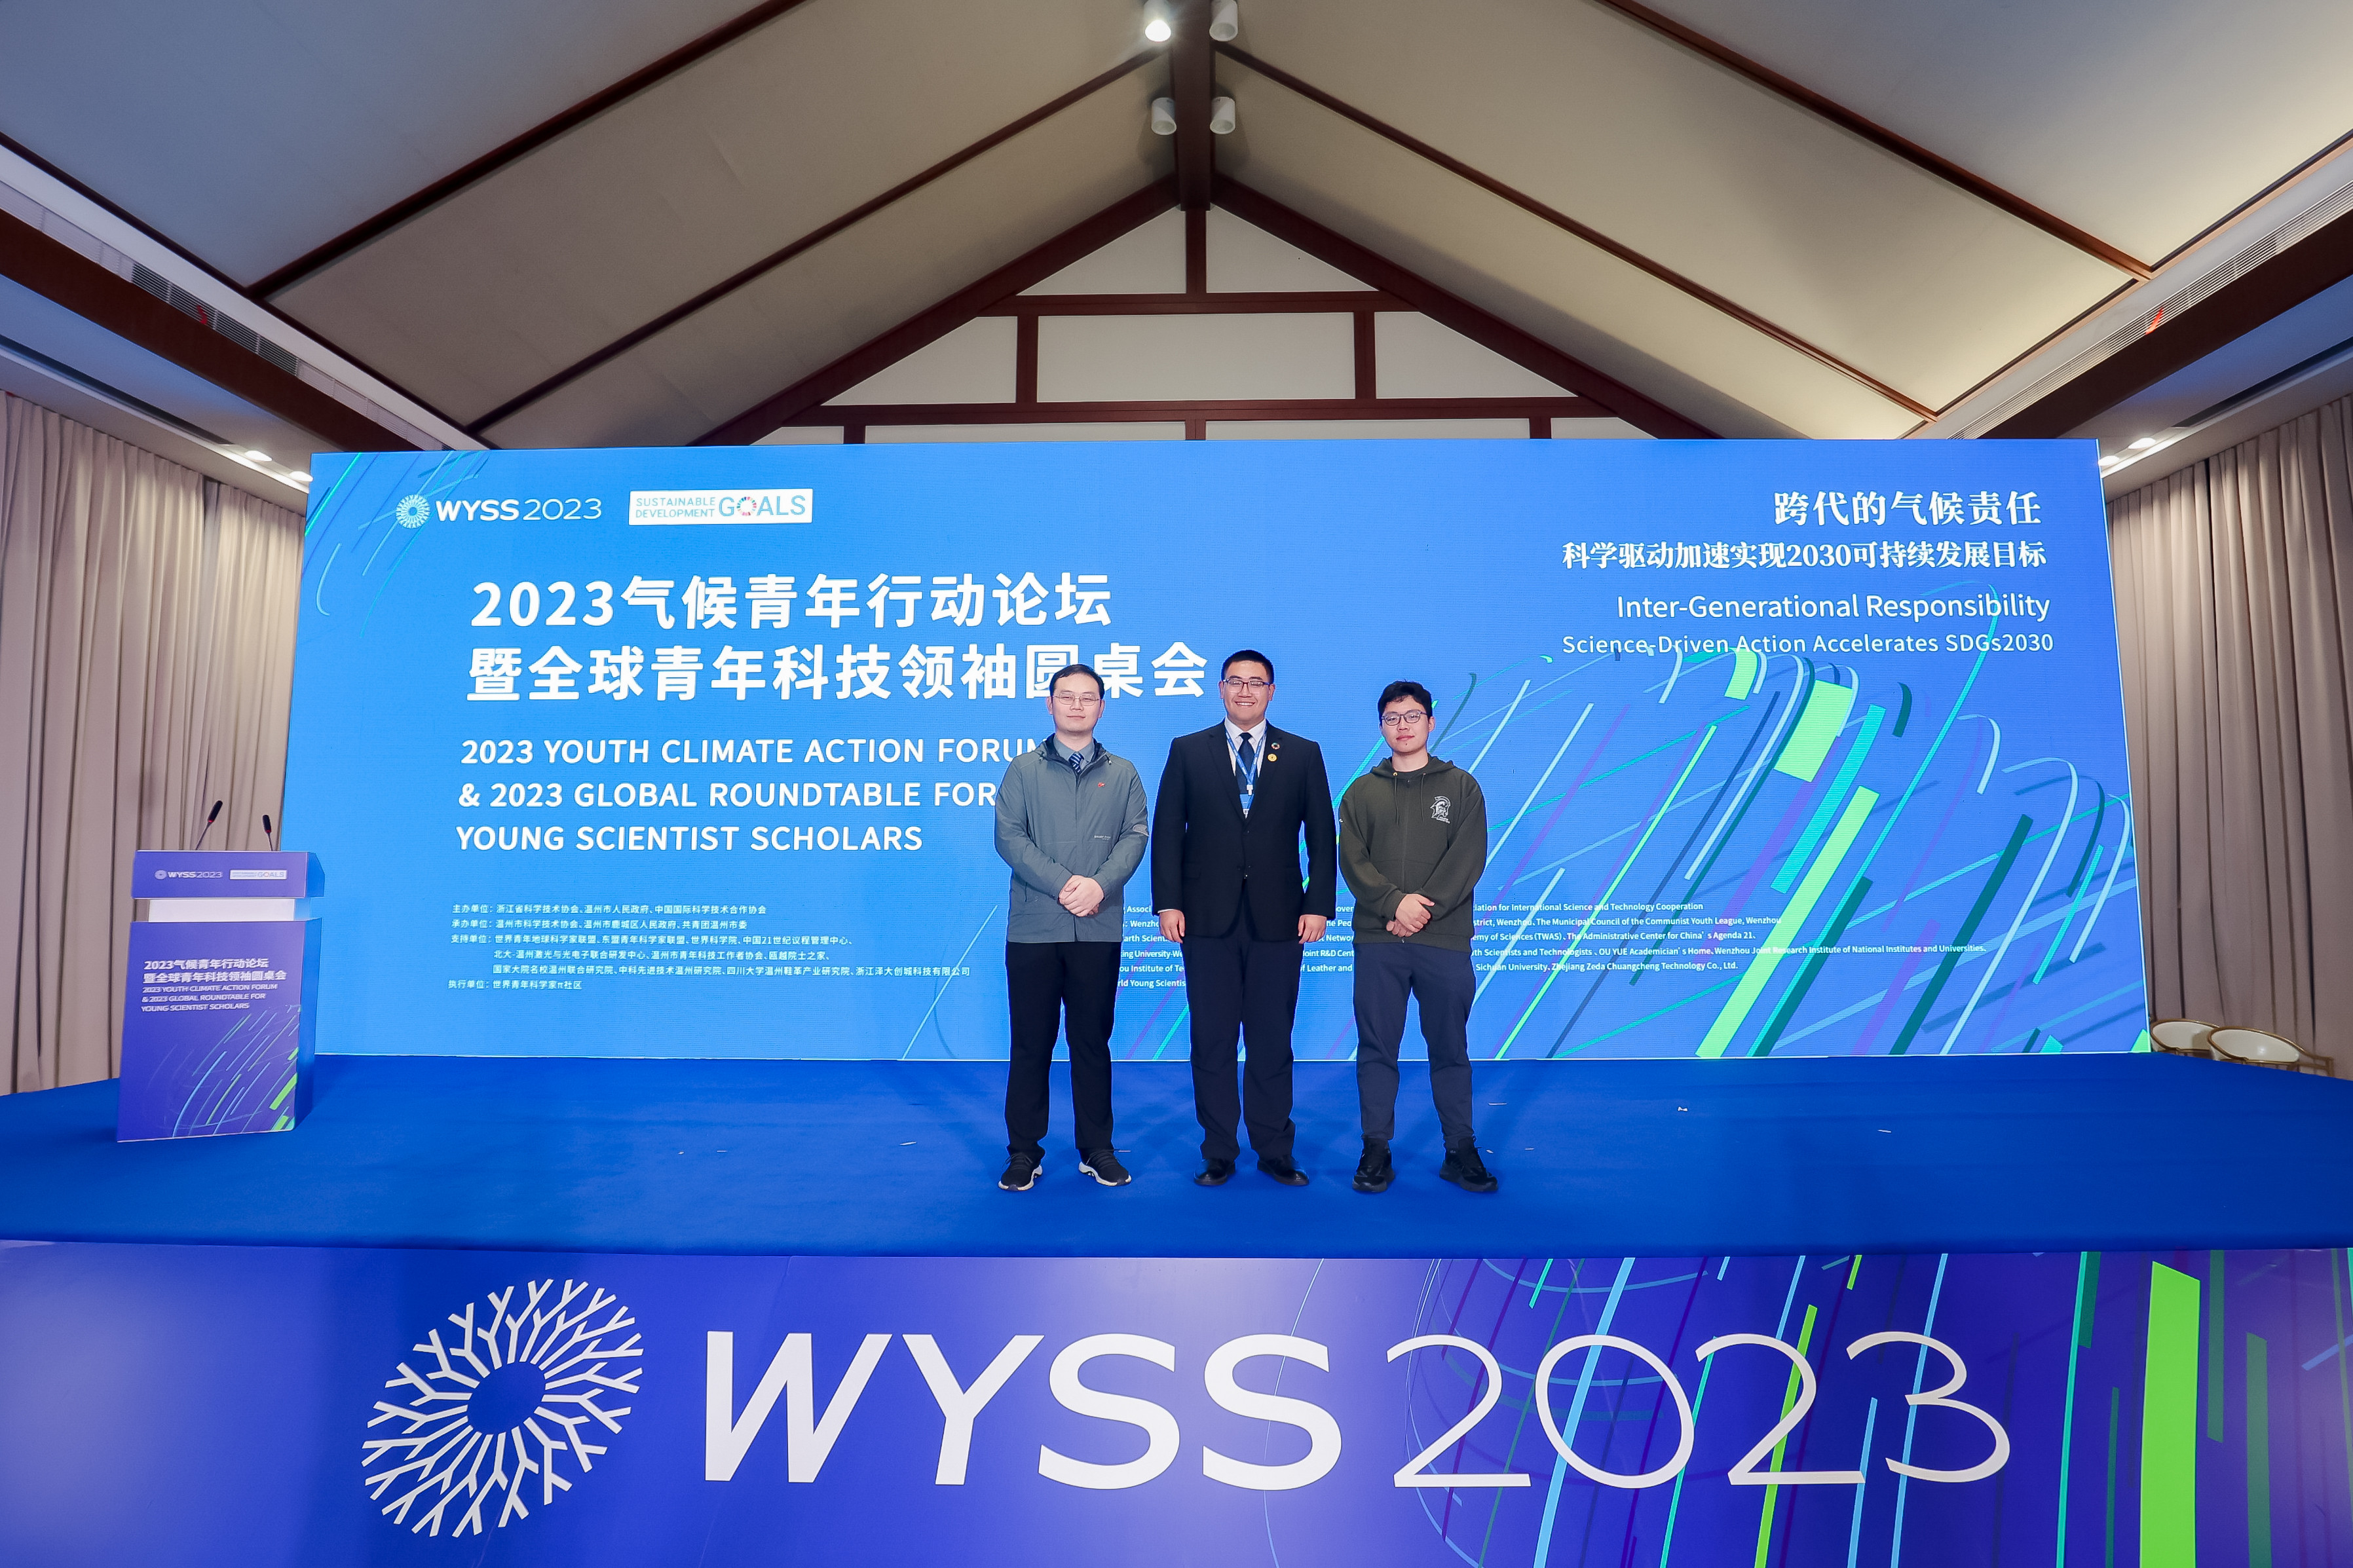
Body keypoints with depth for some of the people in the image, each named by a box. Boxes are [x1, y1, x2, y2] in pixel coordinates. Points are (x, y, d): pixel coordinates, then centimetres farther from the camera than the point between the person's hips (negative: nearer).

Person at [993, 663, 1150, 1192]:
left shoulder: (1122, 773, 11)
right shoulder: (1023, 770, 6)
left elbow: (1135, 836, 0)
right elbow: (1009, 837, -4)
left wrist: (1100, 884, -16)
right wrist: (1063, 884, -15)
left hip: (1098, 930, 1)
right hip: (1033, 928, -1)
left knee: (1093, 1040, 9)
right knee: (1031, 1042, 5)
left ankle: (1096, 1148, 20)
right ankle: (1024, 1152, 15)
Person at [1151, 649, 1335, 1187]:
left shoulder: (1303, 754, 7)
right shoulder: (1187, 751, 6)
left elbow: (1321, 836, 5)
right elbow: (1167, 832, 2)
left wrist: (1318, 905, -3)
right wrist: (1168, 903, -6)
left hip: (1277, 919, 0)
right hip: (1209, 918, 0)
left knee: (1272, 1040, 7)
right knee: (1212, 1040, 6)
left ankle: (1275, 1151, 19)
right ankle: (1218, 1153, 17)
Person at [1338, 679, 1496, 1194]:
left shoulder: (1461, 787, 8)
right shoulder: (1362, 793, 11)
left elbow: (1469, 858, -3)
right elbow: (1352, 860, 0)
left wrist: (1426, 908, -14)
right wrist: (1395, 901, -15)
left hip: (1444, 940, -1)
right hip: (1377, 941, 1)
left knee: (1450, 1049, 6)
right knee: (1376, 1048, 4)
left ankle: (1461, 1151, 17)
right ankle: (1376, 1150, 14)